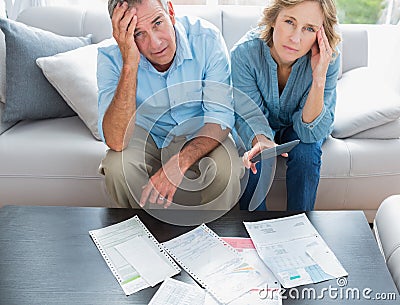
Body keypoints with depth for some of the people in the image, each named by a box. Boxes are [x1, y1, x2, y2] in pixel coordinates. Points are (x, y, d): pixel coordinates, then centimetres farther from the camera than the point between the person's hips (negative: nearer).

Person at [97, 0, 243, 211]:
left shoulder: (206, 38, -21)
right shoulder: (111, 57, -22)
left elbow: (220, 117, -20)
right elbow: (116, 142, -32)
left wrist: (179, 162, -37)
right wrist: (130, 63, -40)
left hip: (200, 138, 0)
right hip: (147, 139, 1)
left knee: (225, 170, -30)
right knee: (117, 166, -30)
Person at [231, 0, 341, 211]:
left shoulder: (328, 59, -27)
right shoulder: (244, 53, -29)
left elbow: (310, 132, -27)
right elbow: (250, 115, -23)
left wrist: (319, 79, -42)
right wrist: (260, 140, -47)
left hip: (298, 125, 1)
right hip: (260, 126, 0)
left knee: (306, 151, -29)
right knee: (254, 156, -29)